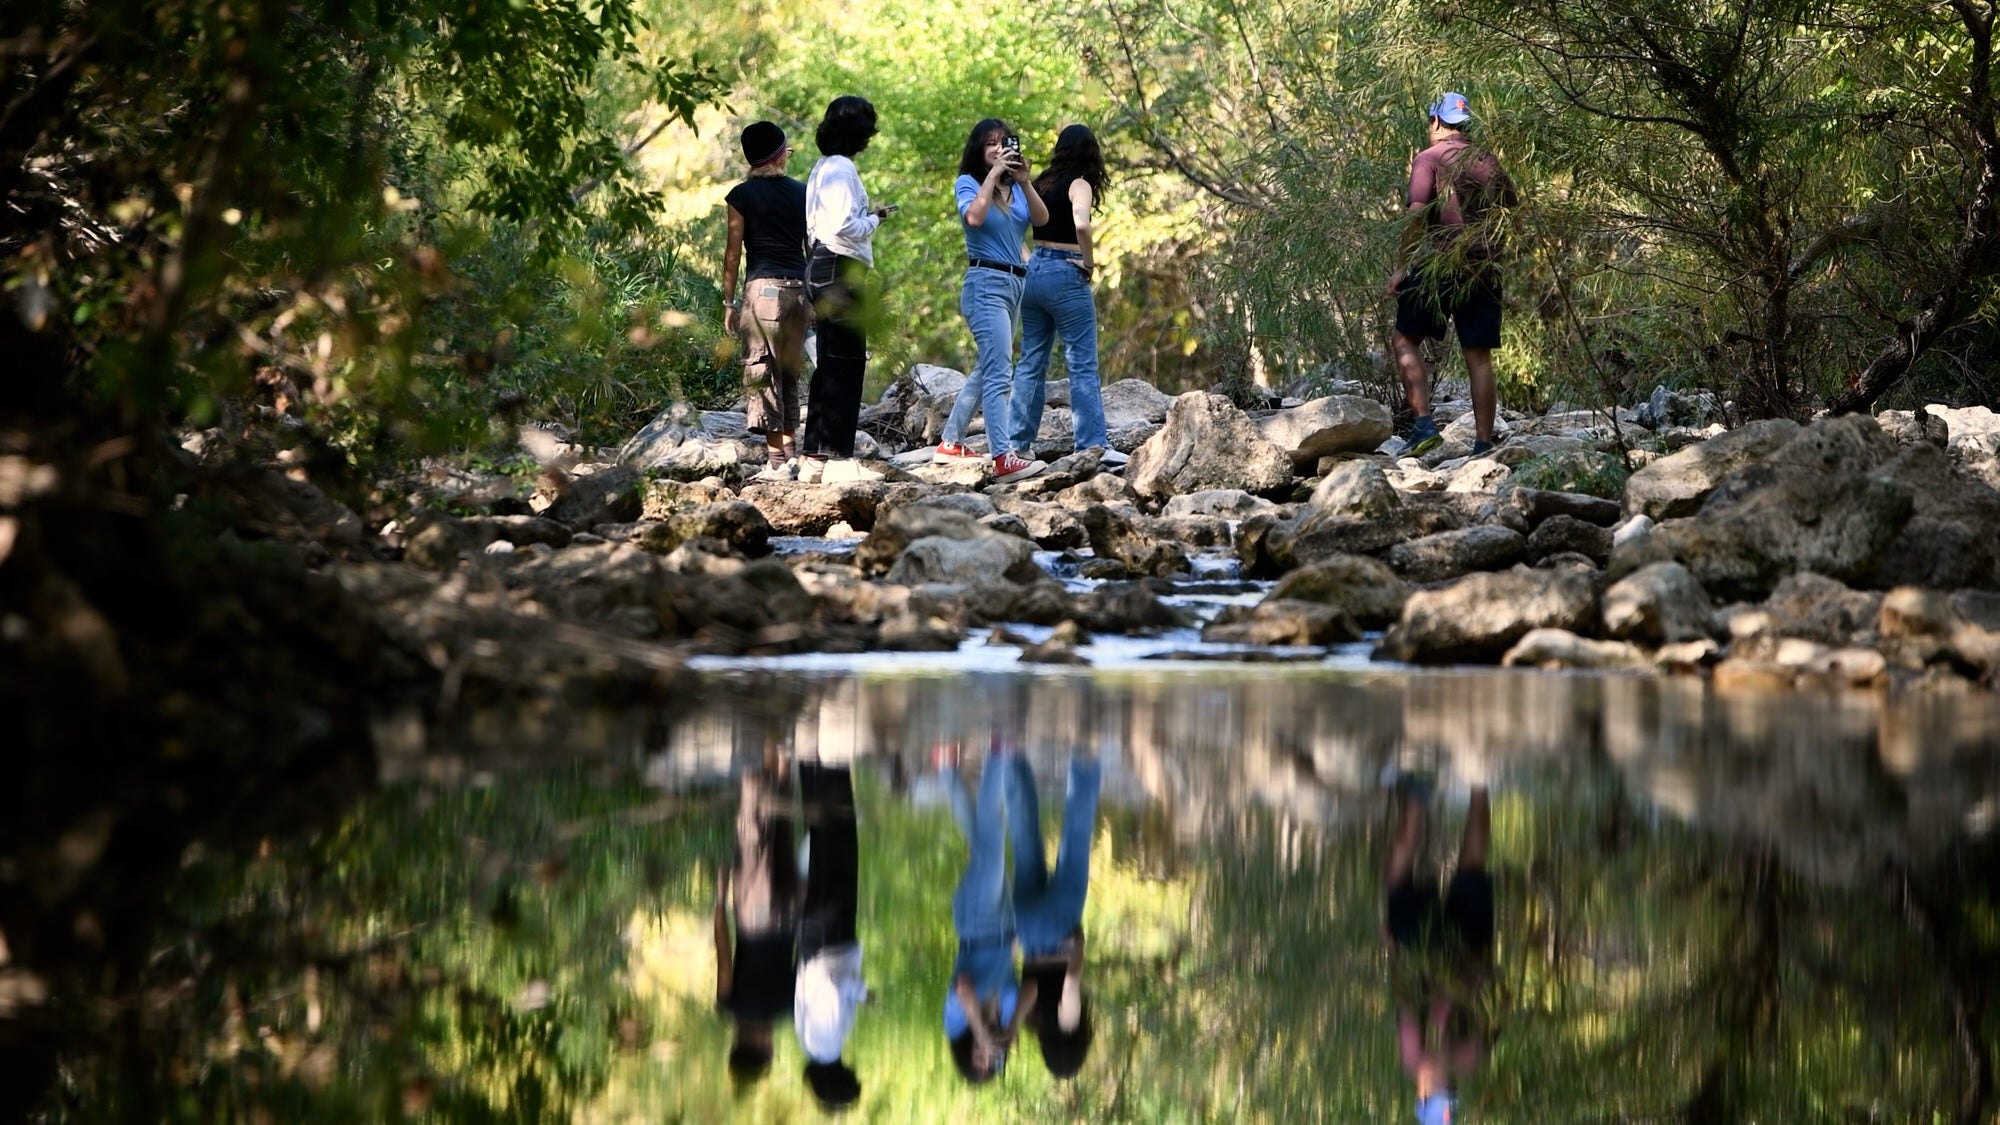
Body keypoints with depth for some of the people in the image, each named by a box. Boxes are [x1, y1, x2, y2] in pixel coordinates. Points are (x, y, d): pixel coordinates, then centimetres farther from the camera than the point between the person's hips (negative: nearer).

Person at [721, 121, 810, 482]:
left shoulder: (742, 195, -1)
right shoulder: (802, 193, 9)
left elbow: (733, 253, -1)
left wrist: (728, 302, 4)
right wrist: (813, 299, 20)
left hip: (763, 287, -4)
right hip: (799, 289, 4)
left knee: (763, 374, -3)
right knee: (789, 376, 15)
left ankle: (776, 461, -9)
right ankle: (790, 455, 12)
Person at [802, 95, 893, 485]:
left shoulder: (823, 168, 18)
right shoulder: (841, 169, -13)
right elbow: (845, 226, -21)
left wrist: (866, 217, 14)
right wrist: (874, 220, -5)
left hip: (823, 267, 11)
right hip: (842, 269, -11)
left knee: (829, 365, 12)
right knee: (845, 365, -8)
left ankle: (814, 457, 13)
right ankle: (838, 457, -9)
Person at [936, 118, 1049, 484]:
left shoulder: (1015, 188, 12)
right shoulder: (968, 183, -3)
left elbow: (1041, 219, -2)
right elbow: (974, 217, -23)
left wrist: (1025, 182, -13)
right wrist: (994, 173, -17)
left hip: (1015, 283, 8)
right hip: (986, 283, -8)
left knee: (986, 369, 16)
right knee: (999, 373, -18)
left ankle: (951, 442, 27)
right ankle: (1003, 458, -26)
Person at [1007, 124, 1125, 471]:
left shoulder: (1040, 183, 11)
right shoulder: (1078, 185, -8)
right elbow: (1081, 225, -26)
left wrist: (1027, 259, 12)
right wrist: (1089, 262, -13)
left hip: (1033, 272, 7)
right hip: (1065, 275, -7)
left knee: (1031, 362, 13)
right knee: (1082, 364, -5)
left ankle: (1018, 441, 16)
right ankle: (1094, 445, -9)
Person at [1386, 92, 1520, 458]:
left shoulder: (1428, 159, -5)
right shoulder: (1487, 162, 11)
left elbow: (1417, 213, -15)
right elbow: (1513, 202, 24)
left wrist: (1401, 266, -12)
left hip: (1437, 264, -5)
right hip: (1484, 269, 5)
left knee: (1407, 341, 7)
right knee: (1479, 358, 5)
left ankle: (1424, 425, -8)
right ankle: (1484, 443, 3)